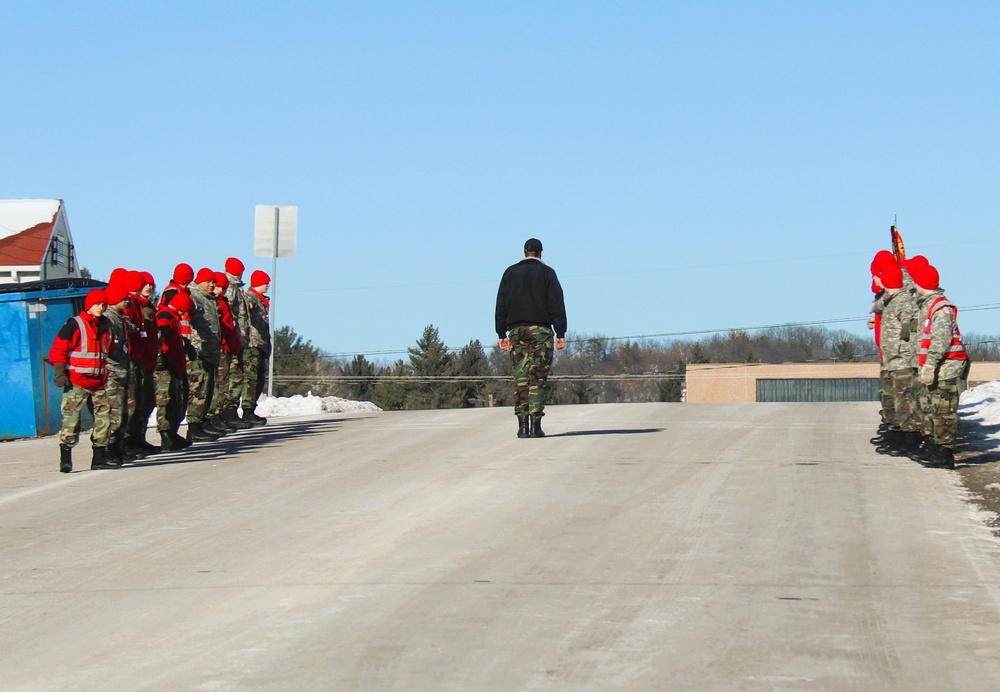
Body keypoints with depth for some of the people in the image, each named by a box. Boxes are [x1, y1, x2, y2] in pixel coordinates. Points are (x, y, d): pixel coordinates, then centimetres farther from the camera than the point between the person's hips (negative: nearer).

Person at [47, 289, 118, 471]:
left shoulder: (106, 326, 14)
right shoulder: (74, 325, -6)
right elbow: (58, 349, -8)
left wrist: (106, 374, 28)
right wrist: (59, 372, -15)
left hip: (98, 382, 7)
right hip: (76, 382, -7)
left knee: (103, 416, 7)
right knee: (71, 417, -11)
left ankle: (100, 457, 15)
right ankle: (65, 459, -11)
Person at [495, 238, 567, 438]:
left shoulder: (510, 273, 12)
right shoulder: (546, 272, 3)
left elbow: (501, 305, 10)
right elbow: (556, 304, -2)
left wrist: (502, 334, 12)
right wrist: (560, 333, -2)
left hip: (516, 331, 3)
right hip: (541, 330, -3)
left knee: (520, 378, 3)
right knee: (538, 379, -4)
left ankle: (522, 425, -3)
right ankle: (535, 424, -11)